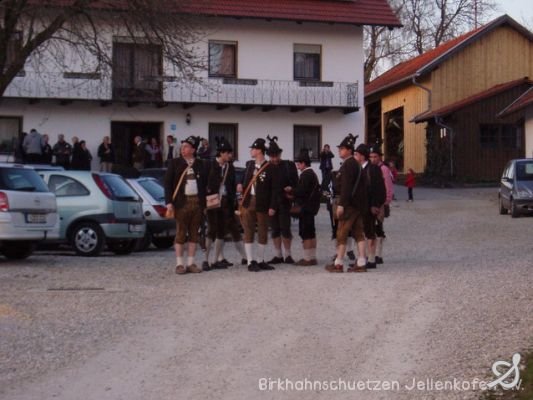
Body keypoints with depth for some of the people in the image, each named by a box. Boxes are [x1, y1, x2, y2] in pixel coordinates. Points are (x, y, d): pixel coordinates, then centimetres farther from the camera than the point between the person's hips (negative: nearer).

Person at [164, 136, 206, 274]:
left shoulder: (199, 165, 10)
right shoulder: (175, 163, 3)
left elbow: (204, 184, 11)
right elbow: (168, 183, 0)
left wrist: (204, 203, 6)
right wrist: (169, 202, -10)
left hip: (197, 202, 3)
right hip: (181, 202, -3)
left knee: (194, 234, 6)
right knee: (180, 234, -1)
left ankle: (190, 263, 12)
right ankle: (179, 264, 3)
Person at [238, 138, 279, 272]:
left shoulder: (271, 168, -7)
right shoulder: (249, 164, 8)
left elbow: (275, 189, -8)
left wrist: (272, 206, -12)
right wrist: (242, 187, -4)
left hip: (262, 204, -3)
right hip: (248, 202, 3)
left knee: (263, 233, 7)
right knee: (248, 232, 0)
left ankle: (260, 261, 18)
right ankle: (250, 262, 3)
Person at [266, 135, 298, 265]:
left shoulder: (289, 165, 0)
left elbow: (295, 182, 0)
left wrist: (290, 188, -20)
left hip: (284, 202, -3)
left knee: (285, 228, -3)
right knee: (275, 229, 7)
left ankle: (287, 255, 8)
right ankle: (278, 255, 15)